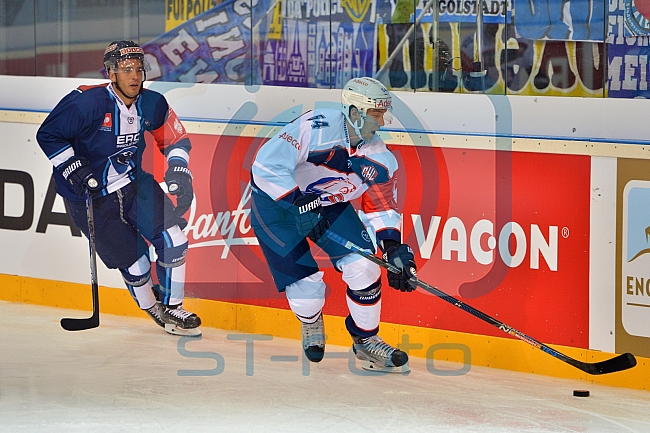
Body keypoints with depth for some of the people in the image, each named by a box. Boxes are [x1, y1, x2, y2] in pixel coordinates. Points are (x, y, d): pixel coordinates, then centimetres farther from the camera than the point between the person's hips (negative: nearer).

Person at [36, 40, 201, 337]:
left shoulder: (152, 104, -4)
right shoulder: (87, 103, -23)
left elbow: (175, 139, 11)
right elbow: (48, 135, -15)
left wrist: (178, 168, -5)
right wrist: (73, 169, -22)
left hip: (135, 184, 5)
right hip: (89, 194, -5)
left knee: (172, 237, -9)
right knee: (132, 260, -6)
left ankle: (171, 307, 6)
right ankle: (151, 305, 23)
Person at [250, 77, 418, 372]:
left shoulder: (380, 161, -12)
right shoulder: (316, 127, -32)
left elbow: (382, 207, -3)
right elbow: (268, 165, -33)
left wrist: (393, 248, -18)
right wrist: (300, 204, -34)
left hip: (329, 204, 5)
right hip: (276, 198, -5)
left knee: (363, 264, -10)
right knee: (304, 281, -9)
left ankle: (366, 340, 9)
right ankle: (311, 323, 29)